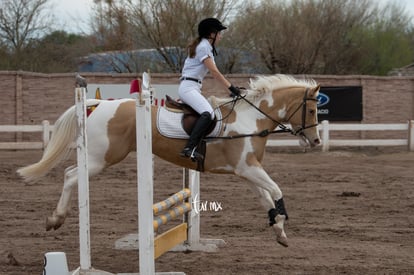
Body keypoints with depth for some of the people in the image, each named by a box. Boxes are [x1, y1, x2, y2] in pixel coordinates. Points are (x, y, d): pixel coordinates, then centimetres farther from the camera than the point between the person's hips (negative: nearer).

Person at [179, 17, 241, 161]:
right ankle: (189, 148, -41)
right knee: (208, 113, -30)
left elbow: (214, 72, 19)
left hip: (194, 88, 11)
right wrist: (231, 87, -13)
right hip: (189, 87, -11)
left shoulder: (207, 47, 21)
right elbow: (214, 72, -15)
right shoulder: (203, 47, -10)